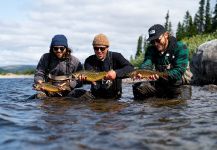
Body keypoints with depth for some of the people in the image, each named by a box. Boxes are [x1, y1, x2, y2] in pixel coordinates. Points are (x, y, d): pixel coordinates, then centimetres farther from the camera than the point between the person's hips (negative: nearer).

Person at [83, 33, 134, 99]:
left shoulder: (115, 57, -5)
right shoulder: (89, 61, -2)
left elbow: (130, 68, -18)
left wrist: (116, 73, -35)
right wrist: (84, 78, -43)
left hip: (114, 97, -2)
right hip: (96, 97, 2)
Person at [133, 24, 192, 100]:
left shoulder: (180, 47, -14)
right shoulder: (151, 49, 2)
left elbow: (179, 71, -24)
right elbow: (147, 64, -17)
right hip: (160, 83, 4)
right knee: (137, 88, -13)